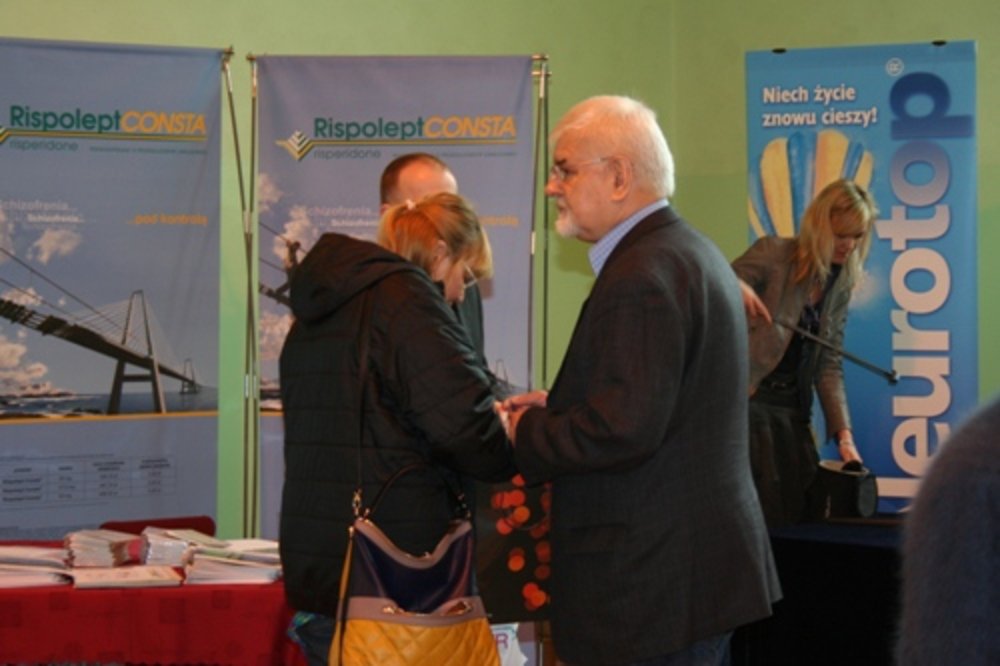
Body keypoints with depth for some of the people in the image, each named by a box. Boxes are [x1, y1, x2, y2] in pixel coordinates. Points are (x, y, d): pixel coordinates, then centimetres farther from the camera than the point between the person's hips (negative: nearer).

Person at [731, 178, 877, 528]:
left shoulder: (840, 287, 10)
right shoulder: (773, 253, -6)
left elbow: (829, 365, 9)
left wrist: (843, 433, -1)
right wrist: (737, 289, -33)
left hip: (793, 411, 6)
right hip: (748, 403, -6)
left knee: (799, 514, 4)